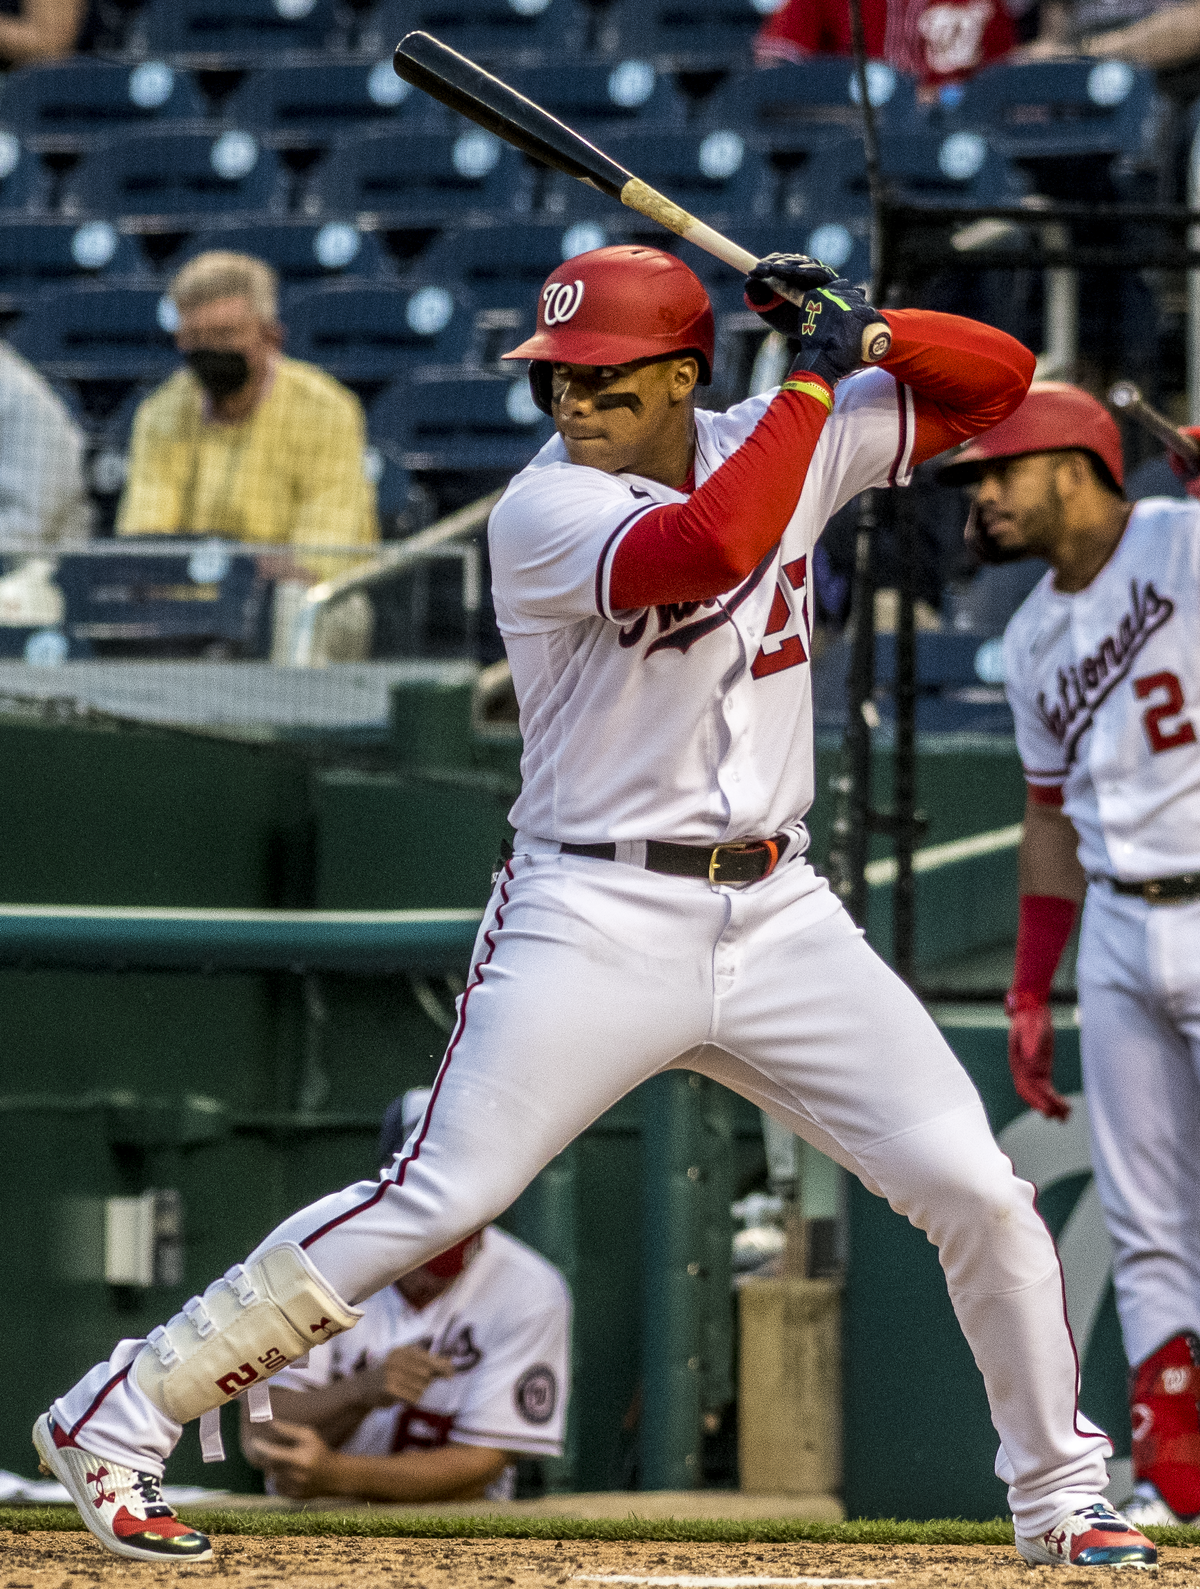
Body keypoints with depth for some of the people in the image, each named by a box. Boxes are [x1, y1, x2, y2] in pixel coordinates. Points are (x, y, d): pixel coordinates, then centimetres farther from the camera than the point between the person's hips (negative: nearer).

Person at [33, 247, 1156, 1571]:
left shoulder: (767, 443, 5)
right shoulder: (544, 511, -13)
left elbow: (998, 379, 10)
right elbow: (709, 548, -33)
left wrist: (866, 331, -9)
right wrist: (814, 377, -22)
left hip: (778, 916, 5)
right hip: (597, 923, -5)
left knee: (975, 1191, -1)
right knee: (429, 1205, -11)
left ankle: (1059, 1496, 17)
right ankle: (113, 1421, -3)